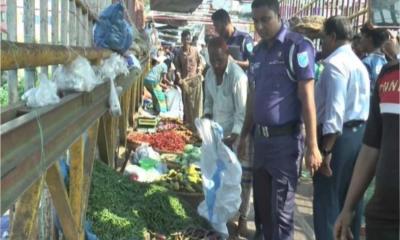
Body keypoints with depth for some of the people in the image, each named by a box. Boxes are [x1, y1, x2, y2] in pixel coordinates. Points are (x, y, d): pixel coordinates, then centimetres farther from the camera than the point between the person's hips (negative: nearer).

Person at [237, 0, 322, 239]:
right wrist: (244, 136, 19)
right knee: (262, 203, 16)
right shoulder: (258, 51, 11)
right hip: (261, 138, 7)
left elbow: (307, 98, -13)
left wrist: (312, 146, -16)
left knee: (281, 208, 2)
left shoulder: (297, 47, -10)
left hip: (285, 139, -7)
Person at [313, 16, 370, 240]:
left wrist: (326, 149, -22)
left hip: (339, 135, -10)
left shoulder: (335, 63, -14)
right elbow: (362, 105, 18)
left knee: (327, 201, -2)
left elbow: (335, 109, -22)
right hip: (359, 133, 10)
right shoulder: (359, 64, 17)